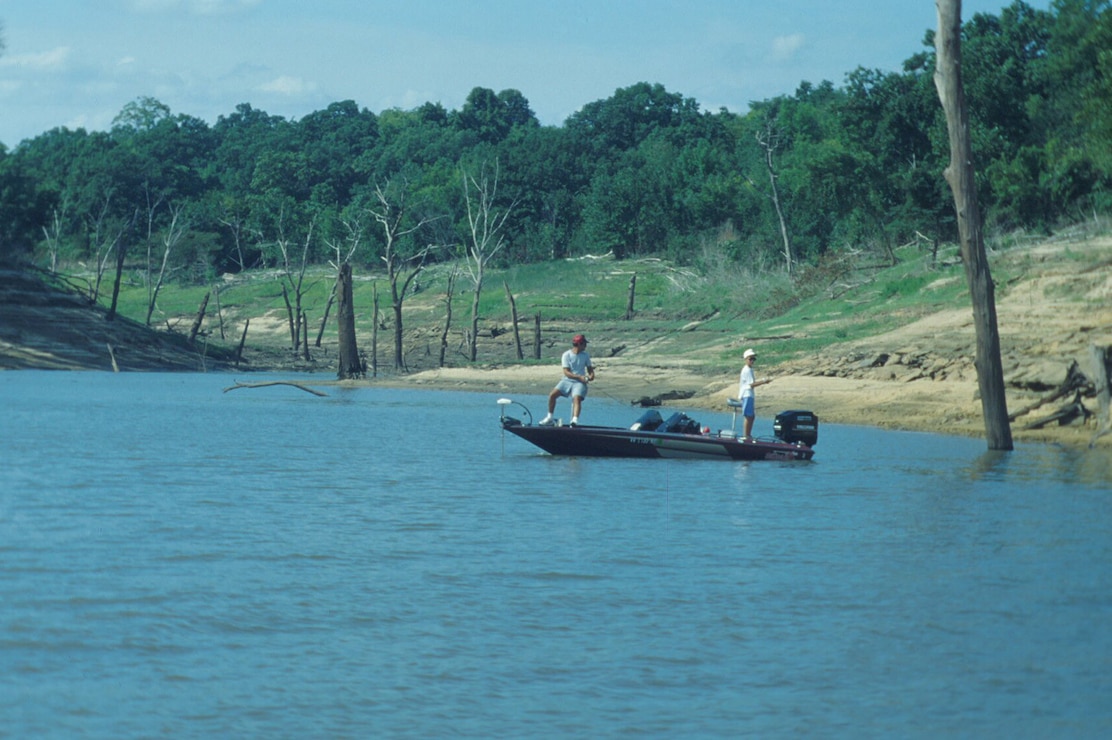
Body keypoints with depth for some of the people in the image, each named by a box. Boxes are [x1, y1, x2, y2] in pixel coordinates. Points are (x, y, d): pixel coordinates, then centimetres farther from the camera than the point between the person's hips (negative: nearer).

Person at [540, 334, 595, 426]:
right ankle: (549, 418, 3)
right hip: (567, 380, 0)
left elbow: (590, 368, 15)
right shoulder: (566, 355, -4)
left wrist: (591, 375, -9)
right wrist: (579, 377, -23)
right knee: (552, 395, -15)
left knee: (577, 398, -28)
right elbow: (566, 372, -11)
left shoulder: (585, 355, 7)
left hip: (579, 383, 0)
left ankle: (575, 420, -46)